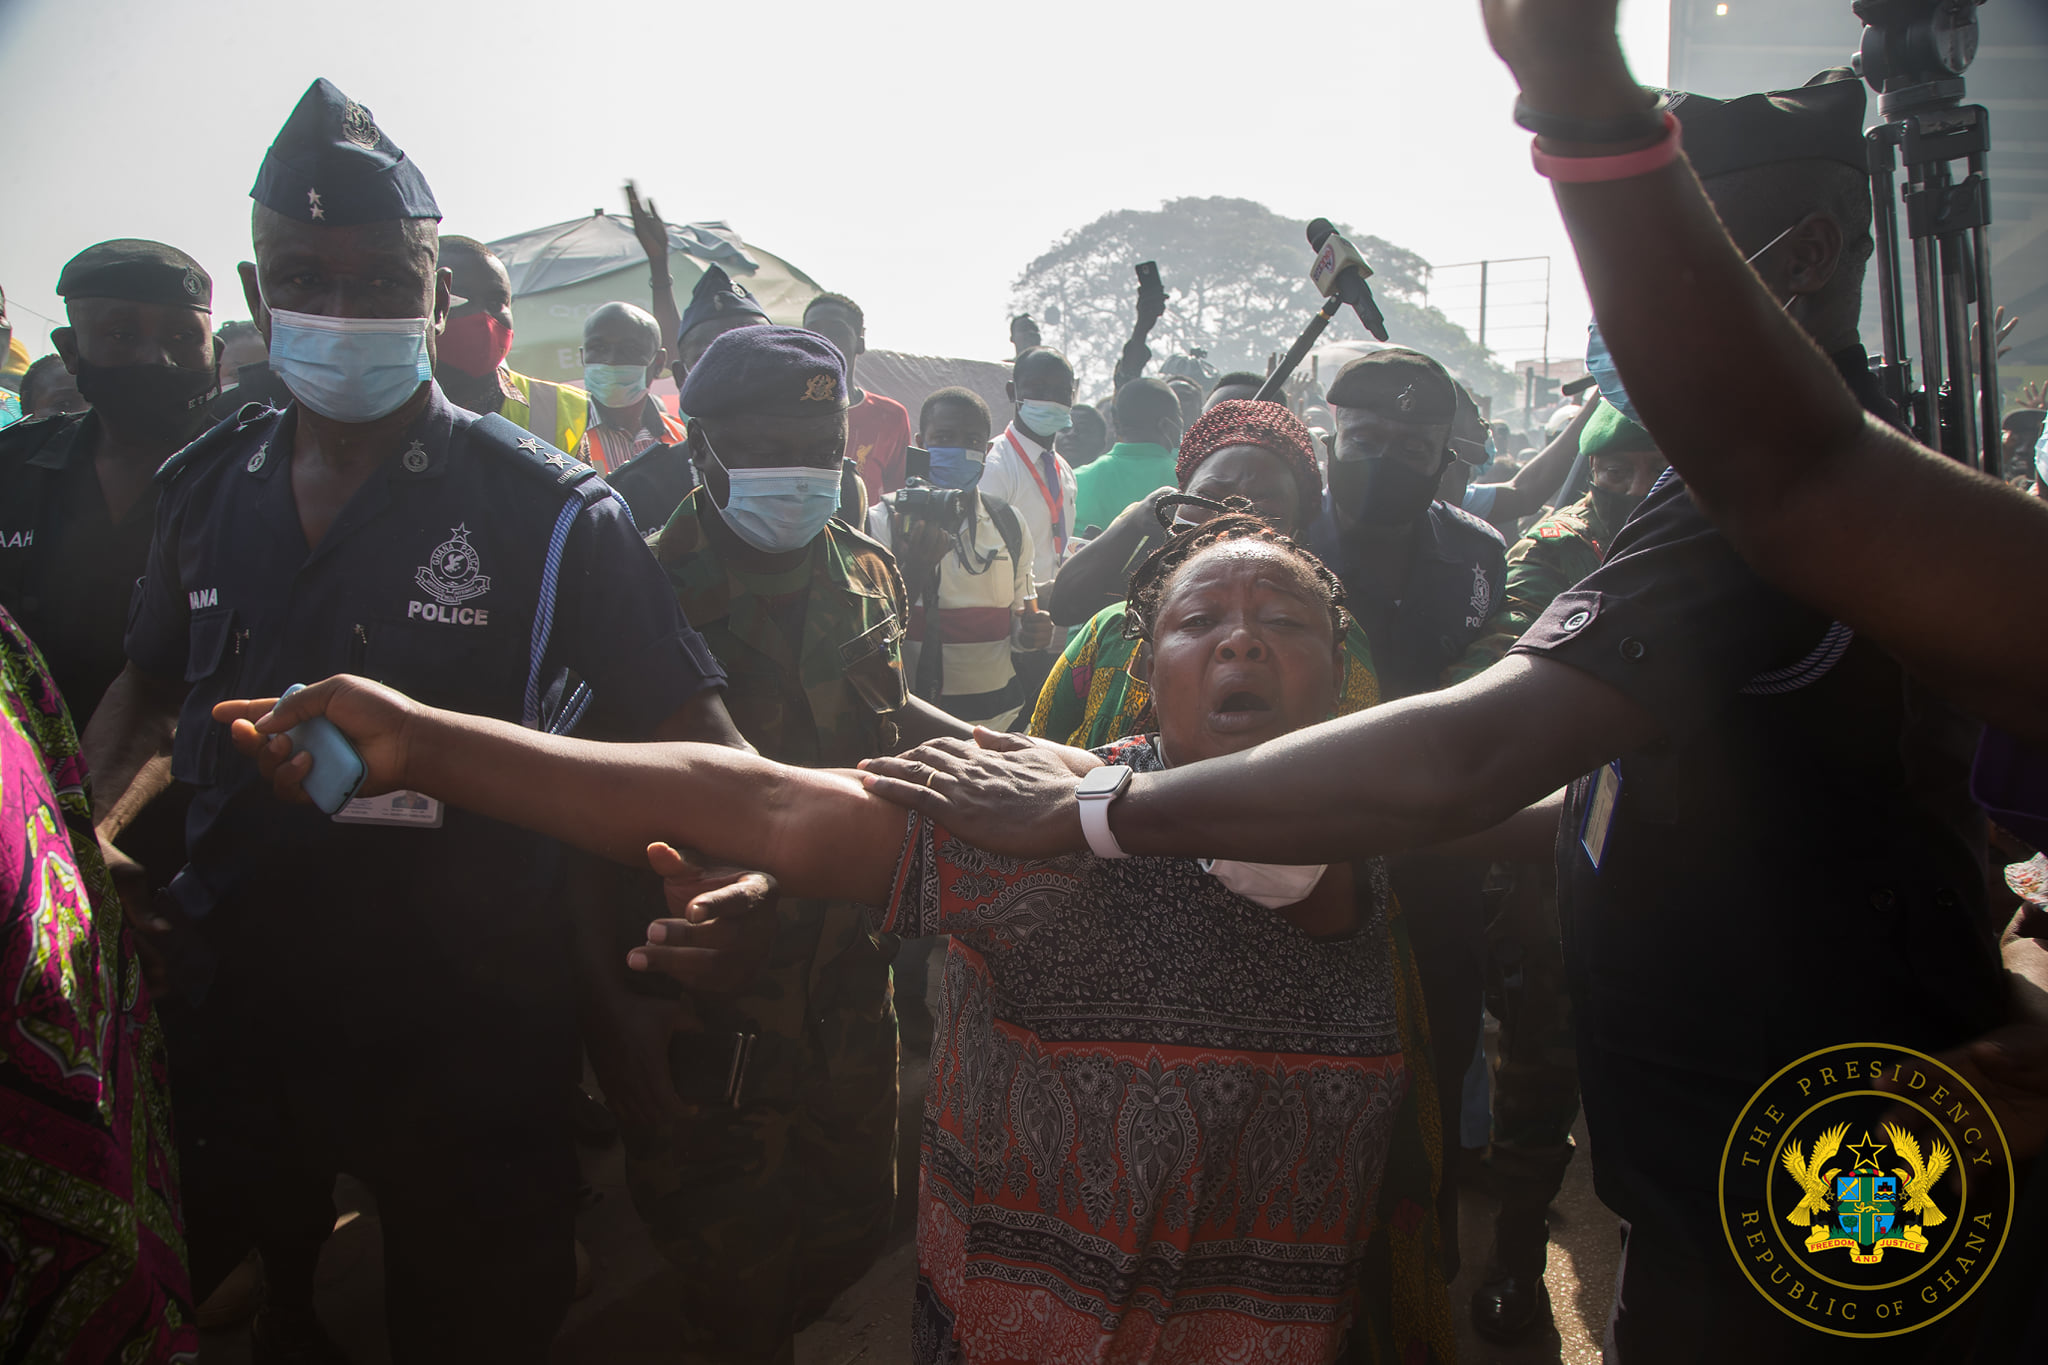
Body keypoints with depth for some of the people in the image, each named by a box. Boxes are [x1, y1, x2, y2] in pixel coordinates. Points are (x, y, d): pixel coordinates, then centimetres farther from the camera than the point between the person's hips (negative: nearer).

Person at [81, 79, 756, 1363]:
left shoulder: (546, 510, -13)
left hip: (468, 1030, -4)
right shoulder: (207, 486, 2)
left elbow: (688, 727, -14)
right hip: (233, 1005, 4)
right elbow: (150, 690, 15)